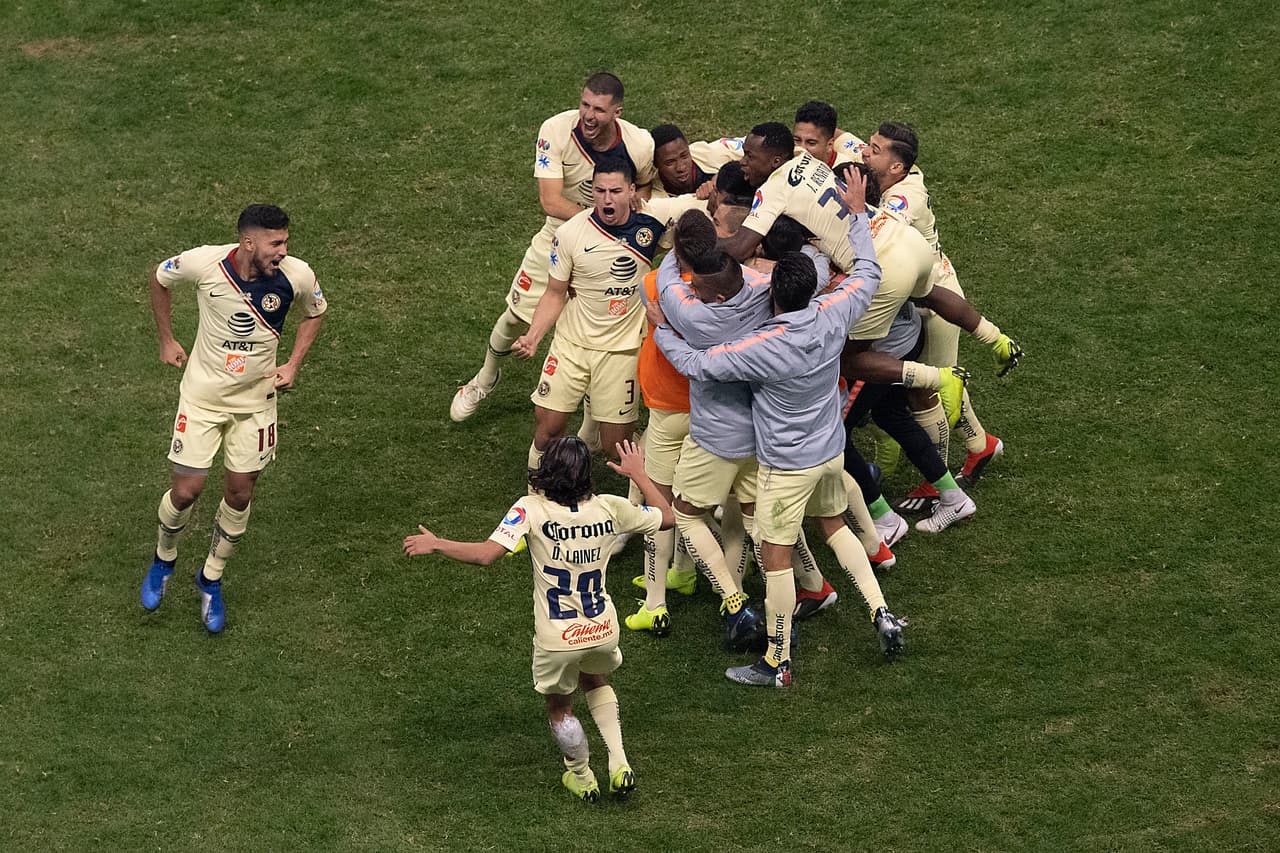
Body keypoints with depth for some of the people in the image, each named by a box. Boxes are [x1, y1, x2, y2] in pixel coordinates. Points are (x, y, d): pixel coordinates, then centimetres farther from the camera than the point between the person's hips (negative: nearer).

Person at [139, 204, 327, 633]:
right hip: (202, 393, -1)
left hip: (255, 397, 2)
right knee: (187, 490, -3)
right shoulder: (203, 263, -24)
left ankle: (211, 580, 30)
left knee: (239, 493, 6)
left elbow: (315, 312, 5)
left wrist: (293, 364, -5)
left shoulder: (296, 276, -19)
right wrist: (166, 340, 5)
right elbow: (160, 279, 0)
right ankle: (163, 560, 30)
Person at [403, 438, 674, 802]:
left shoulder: (532, 509, -18)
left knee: (559, 707, 24)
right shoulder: (608, 508, -9)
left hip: (558, 639, -3)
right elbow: (666, 517, 6)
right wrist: (638, 474, 18)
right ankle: (619, 764, 24)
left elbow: (486, 554, -27)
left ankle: (582, 778, 42)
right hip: (603, 630, 3)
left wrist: (435, 545, -13)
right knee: (595, 681, 35)